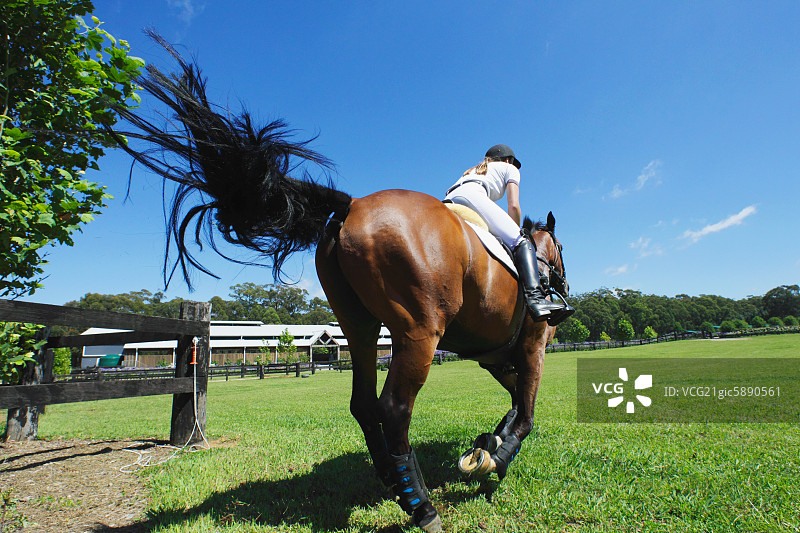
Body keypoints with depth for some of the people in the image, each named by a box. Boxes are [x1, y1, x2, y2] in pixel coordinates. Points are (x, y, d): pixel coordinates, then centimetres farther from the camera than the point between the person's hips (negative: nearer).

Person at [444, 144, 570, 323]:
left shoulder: (475, 169, 43)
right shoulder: (510, 169, 25)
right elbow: (513, 206, 10)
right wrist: (516, 234, 23)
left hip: (447, 202, 7)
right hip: (471, 196, -7)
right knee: (522, 243, -12)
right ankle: (535, 297, -34)